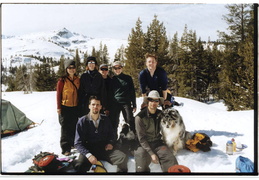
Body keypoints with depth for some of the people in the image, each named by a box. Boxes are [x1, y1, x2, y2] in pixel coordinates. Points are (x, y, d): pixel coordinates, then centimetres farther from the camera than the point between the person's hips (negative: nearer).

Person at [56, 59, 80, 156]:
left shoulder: (78, 80, 8)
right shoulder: (62, 80, -6)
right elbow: (58, 94, -5)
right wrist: (59, 107, -8)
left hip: (75, 107, 5)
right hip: (65, 108, -4)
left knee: (74, 126, 13)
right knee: (65, 128, -1)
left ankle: (74, 143, 30)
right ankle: (65, 148, 5)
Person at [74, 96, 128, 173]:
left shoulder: (105, 119, 11)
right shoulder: (82, 121, 0)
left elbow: (111, 134, 26)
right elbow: (78, 143, -4)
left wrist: (110, 143, 3)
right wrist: (88, 155, -19)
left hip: (105, 149, 3)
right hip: (89, 150, -3)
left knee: (123, 157, -22)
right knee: (79, 165, -33)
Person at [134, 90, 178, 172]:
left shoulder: (160, 114, 1)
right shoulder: (140, 117, -13)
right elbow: (141, 138, -12)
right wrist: (151, 153, -17)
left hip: (157, 142, 3)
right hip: (143, 144, -3)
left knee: (172, 163, -22)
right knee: (142, 168, -19)